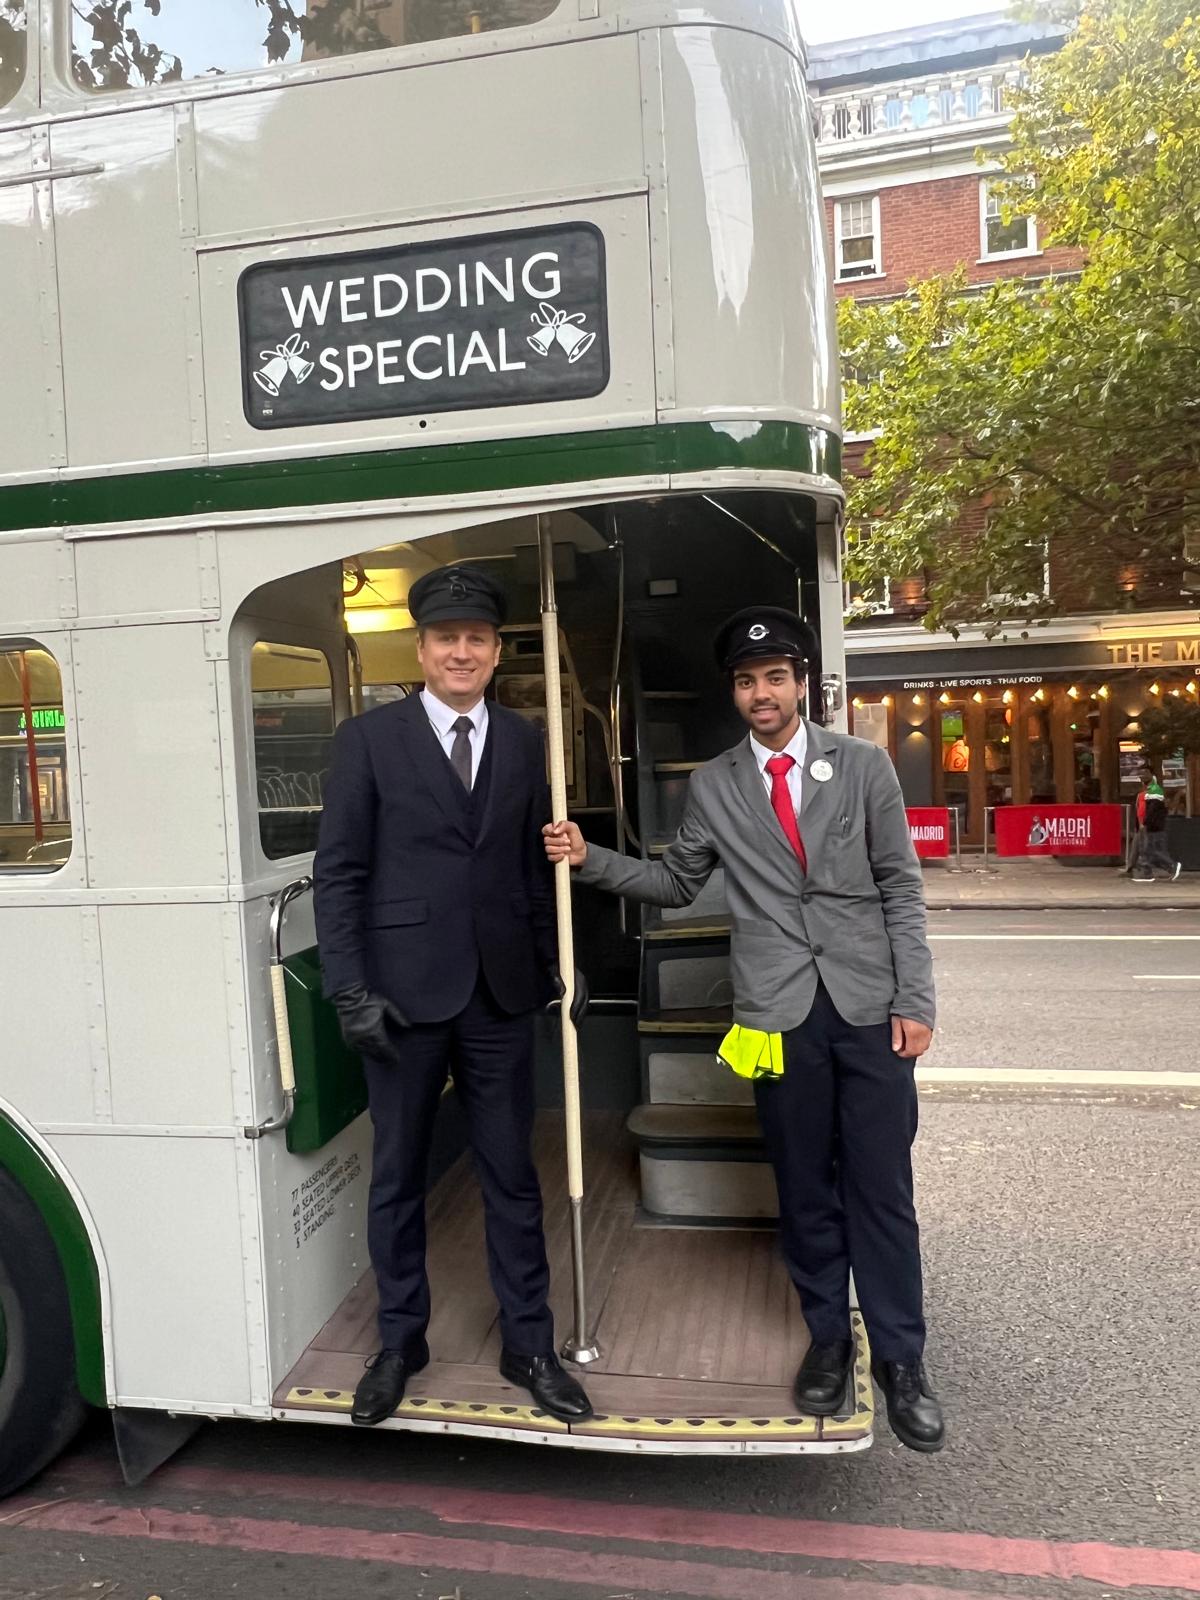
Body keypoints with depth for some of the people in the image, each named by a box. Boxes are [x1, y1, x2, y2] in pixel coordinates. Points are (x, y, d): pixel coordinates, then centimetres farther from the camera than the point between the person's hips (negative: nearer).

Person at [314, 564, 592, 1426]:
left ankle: (529, 1344, 27)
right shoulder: (370, 737, -3)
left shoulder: (525, 742, 7)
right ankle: (400, 1342, 32)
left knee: (512, 1175, 11)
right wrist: (351, 990, -10)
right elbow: (339, 871, -5)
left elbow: (538, 866, 10)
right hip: (404, 991, -2)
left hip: (501, 991, 2)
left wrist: (562, 964, 4)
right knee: (398, 1176, 13)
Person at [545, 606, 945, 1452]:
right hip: (779, 1011, 1)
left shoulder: (864, 765, 2)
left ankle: (901, 1357, 22)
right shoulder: (713, 786, 6)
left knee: (882, 1189, 5)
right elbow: (676, 883, 13)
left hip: (869, 1007, -1)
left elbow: (901, 888, 2)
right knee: (806, 1190, 11)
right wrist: (589, 858, 0)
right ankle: (828, 1340, 29)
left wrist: (915, 1000, -3)